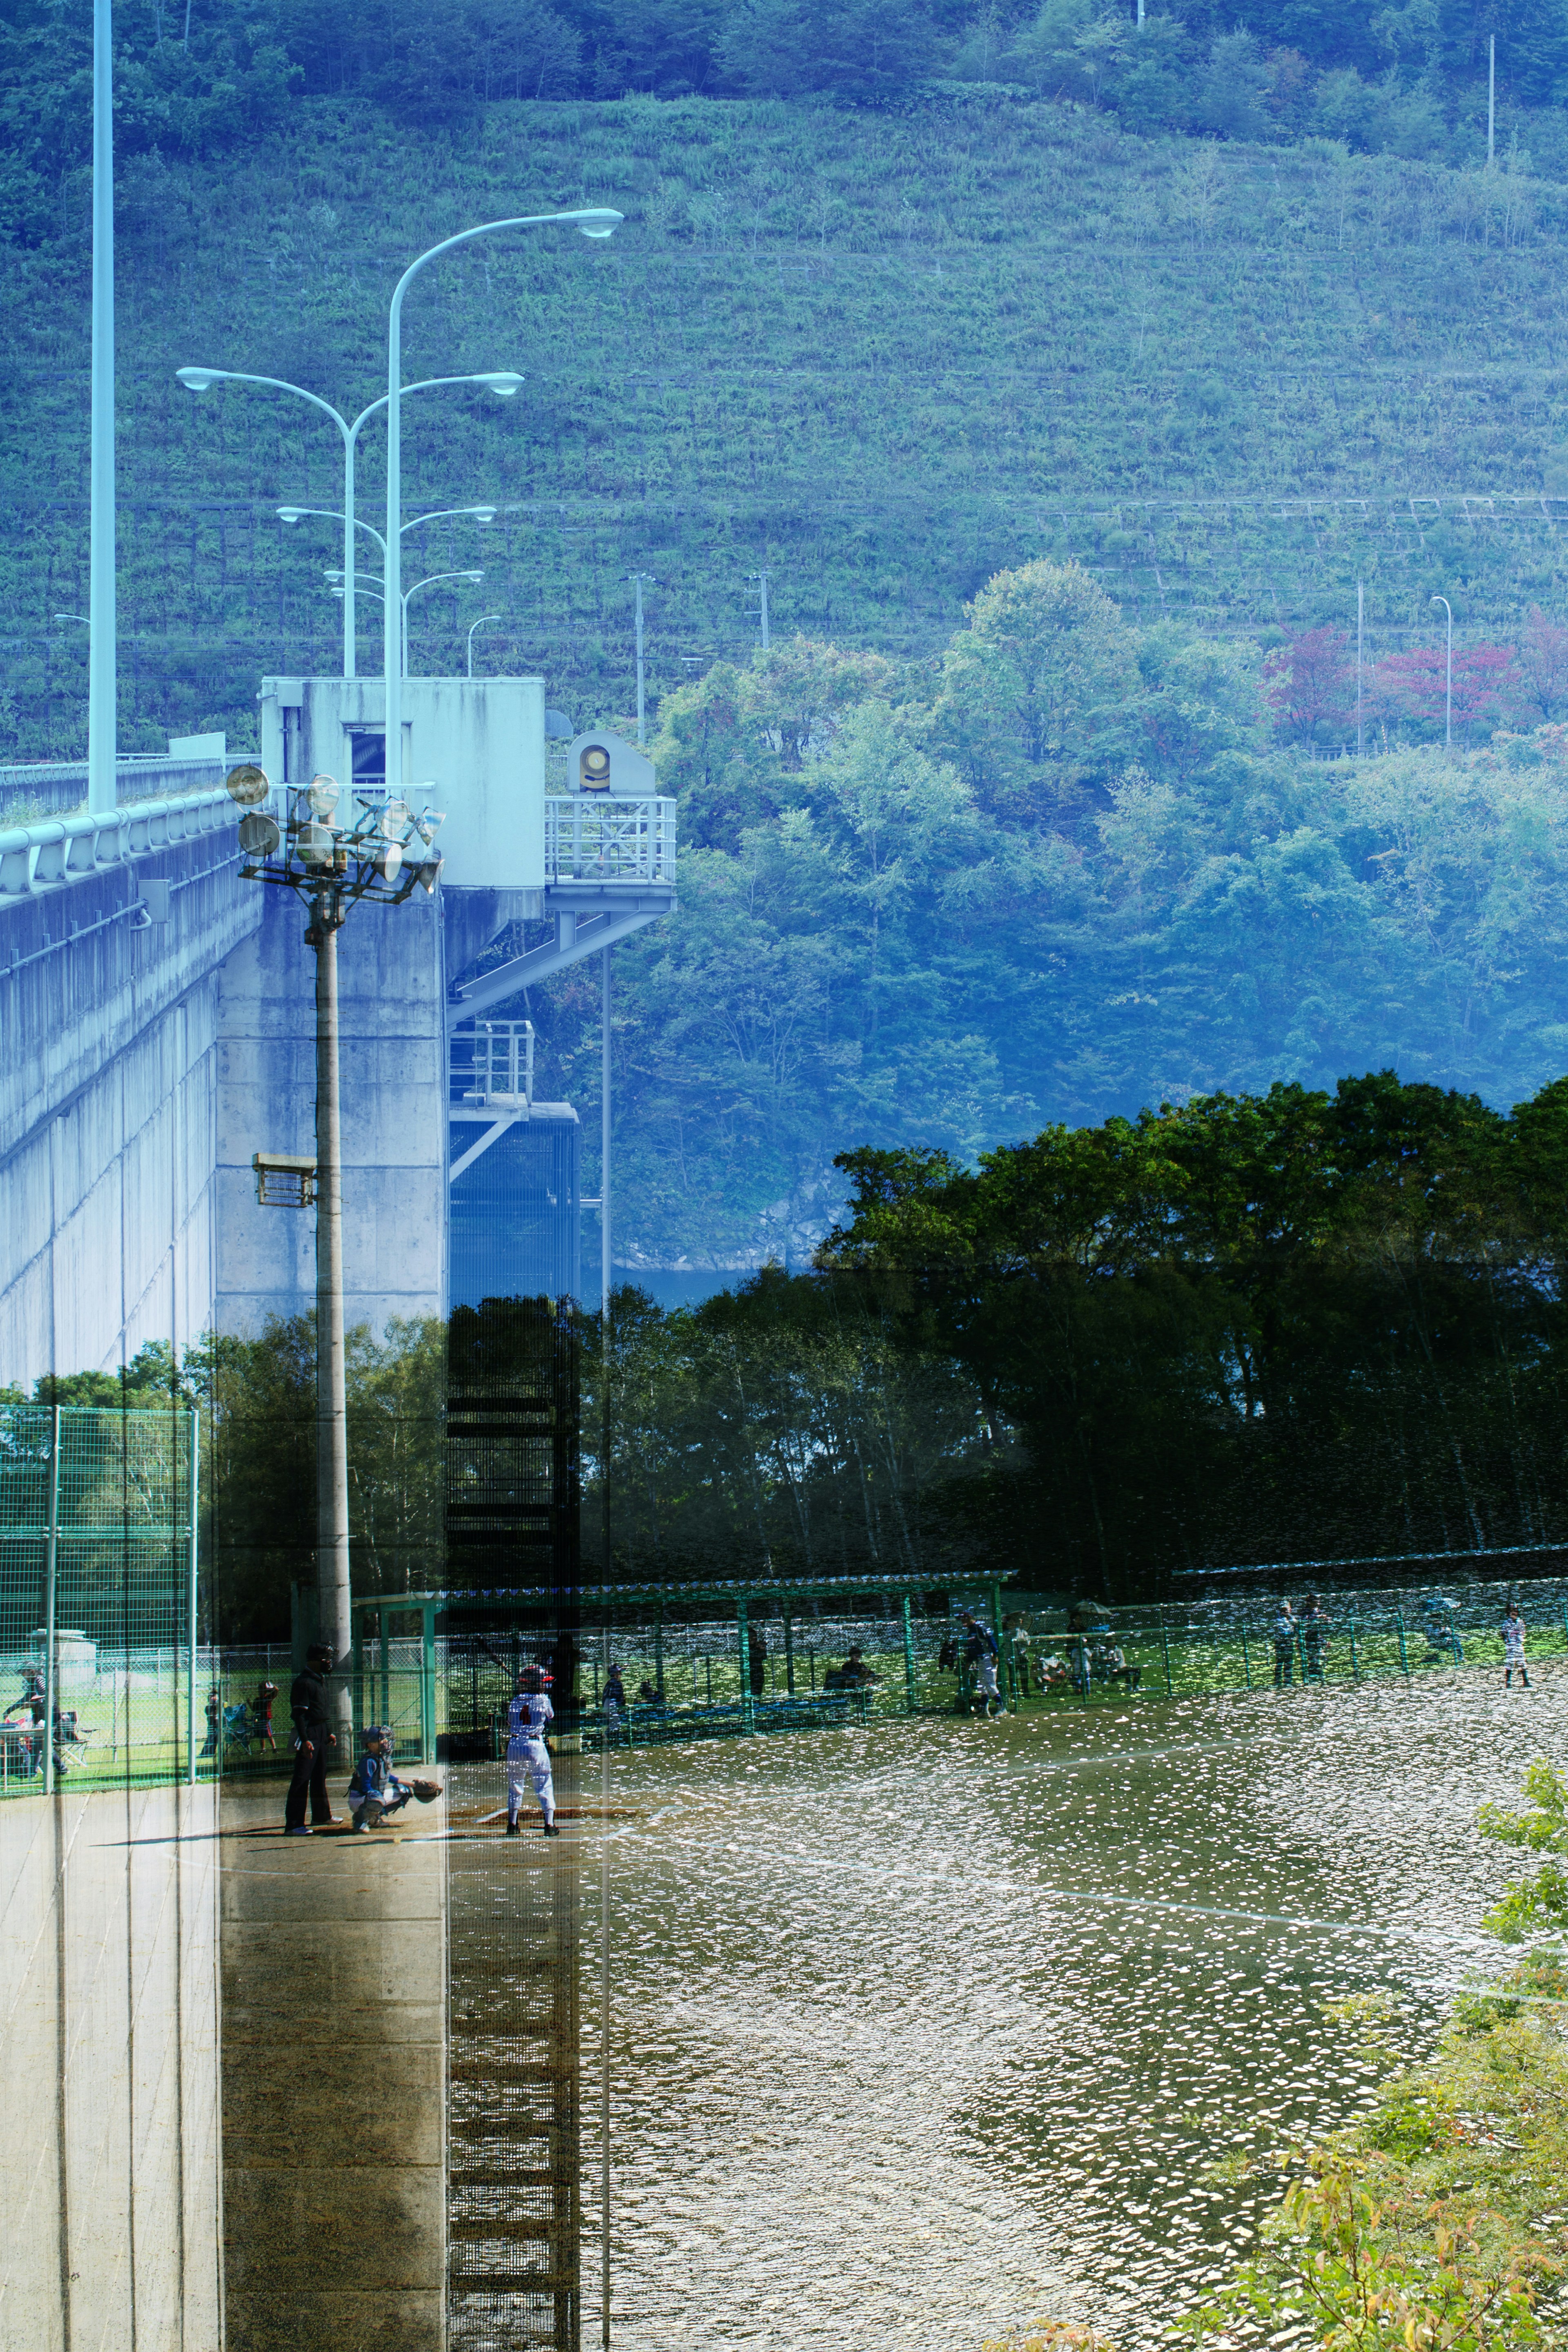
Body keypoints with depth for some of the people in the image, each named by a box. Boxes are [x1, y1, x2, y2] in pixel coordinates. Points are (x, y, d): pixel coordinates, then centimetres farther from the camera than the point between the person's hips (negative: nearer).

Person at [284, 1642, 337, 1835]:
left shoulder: (321, 1680, 15)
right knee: (302, 1779, -12)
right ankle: (293, 1824, -15)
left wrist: (330, 1733, 24)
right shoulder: (303, 1682, -15)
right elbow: (299, 1714, -20)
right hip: (309, 1733, -10)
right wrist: (305, 1740, -25)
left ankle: (321, 1816, 34)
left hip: (322, 1732, 10)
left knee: (320, 1776, 21)